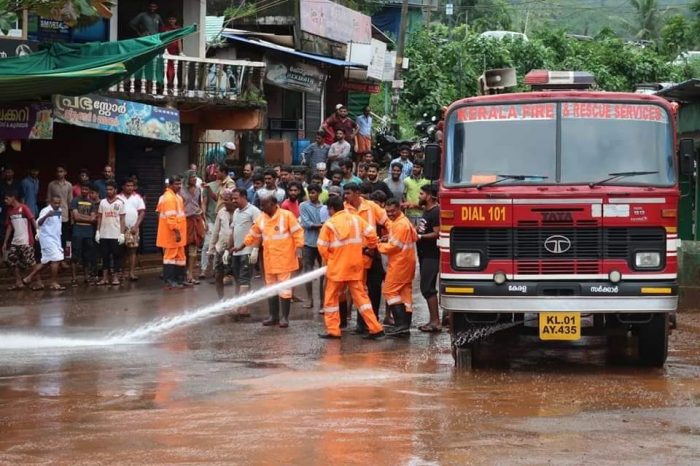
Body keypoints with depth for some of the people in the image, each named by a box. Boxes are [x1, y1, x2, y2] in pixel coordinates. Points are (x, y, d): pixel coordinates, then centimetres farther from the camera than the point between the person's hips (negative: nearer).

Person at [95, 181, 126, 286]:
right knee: (105, 256, 5)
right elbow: (99, 217, 10)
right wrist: (97, 231, 2)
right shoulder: (102, 202, 8)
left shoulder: (120, 203, 0)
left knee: (116, 256, 1)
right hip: (104, 235, 3)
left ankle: (115, 277, 7)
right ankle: (105, 278, 8)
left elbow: (122, 219, -1)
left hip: (116, 235, -3)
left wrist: (122, 233, -7)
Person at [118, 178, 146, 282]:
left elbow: (142, 212, 3)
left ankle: (132, 273, -5)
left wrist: (136, 226, -6)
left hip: (133, 228, 0)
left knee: (133, 250, -3)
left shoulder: (137, 197, 6)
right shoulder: (118, 198, 5)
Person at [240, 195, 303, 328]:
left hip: (284, 259, -6)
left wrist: (298, 248, -17)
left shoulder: (286, 215, -10)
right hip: (269, 260, 6)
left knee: (284, 288, -2)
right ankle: (274, 316, 21)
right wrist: (241, 247, 15)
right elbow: (253, 235, 16)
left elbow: (297, 232, -10)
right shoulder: (261, 218, 7)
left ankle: (285, 317, 3)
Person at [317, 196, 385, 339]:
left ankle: (333, 330, 8)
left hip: (337, 268, -4)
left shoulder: (329, 224, -8)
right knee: (360, 296, 8)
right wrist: (368, 247, 19)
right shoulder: (356, 219, 2)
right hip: (355, 266, 4)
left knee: (331, 298, 10)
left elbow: (322, 248, -7)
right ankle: (375, 328, 0)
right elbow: (371, 234, 0)